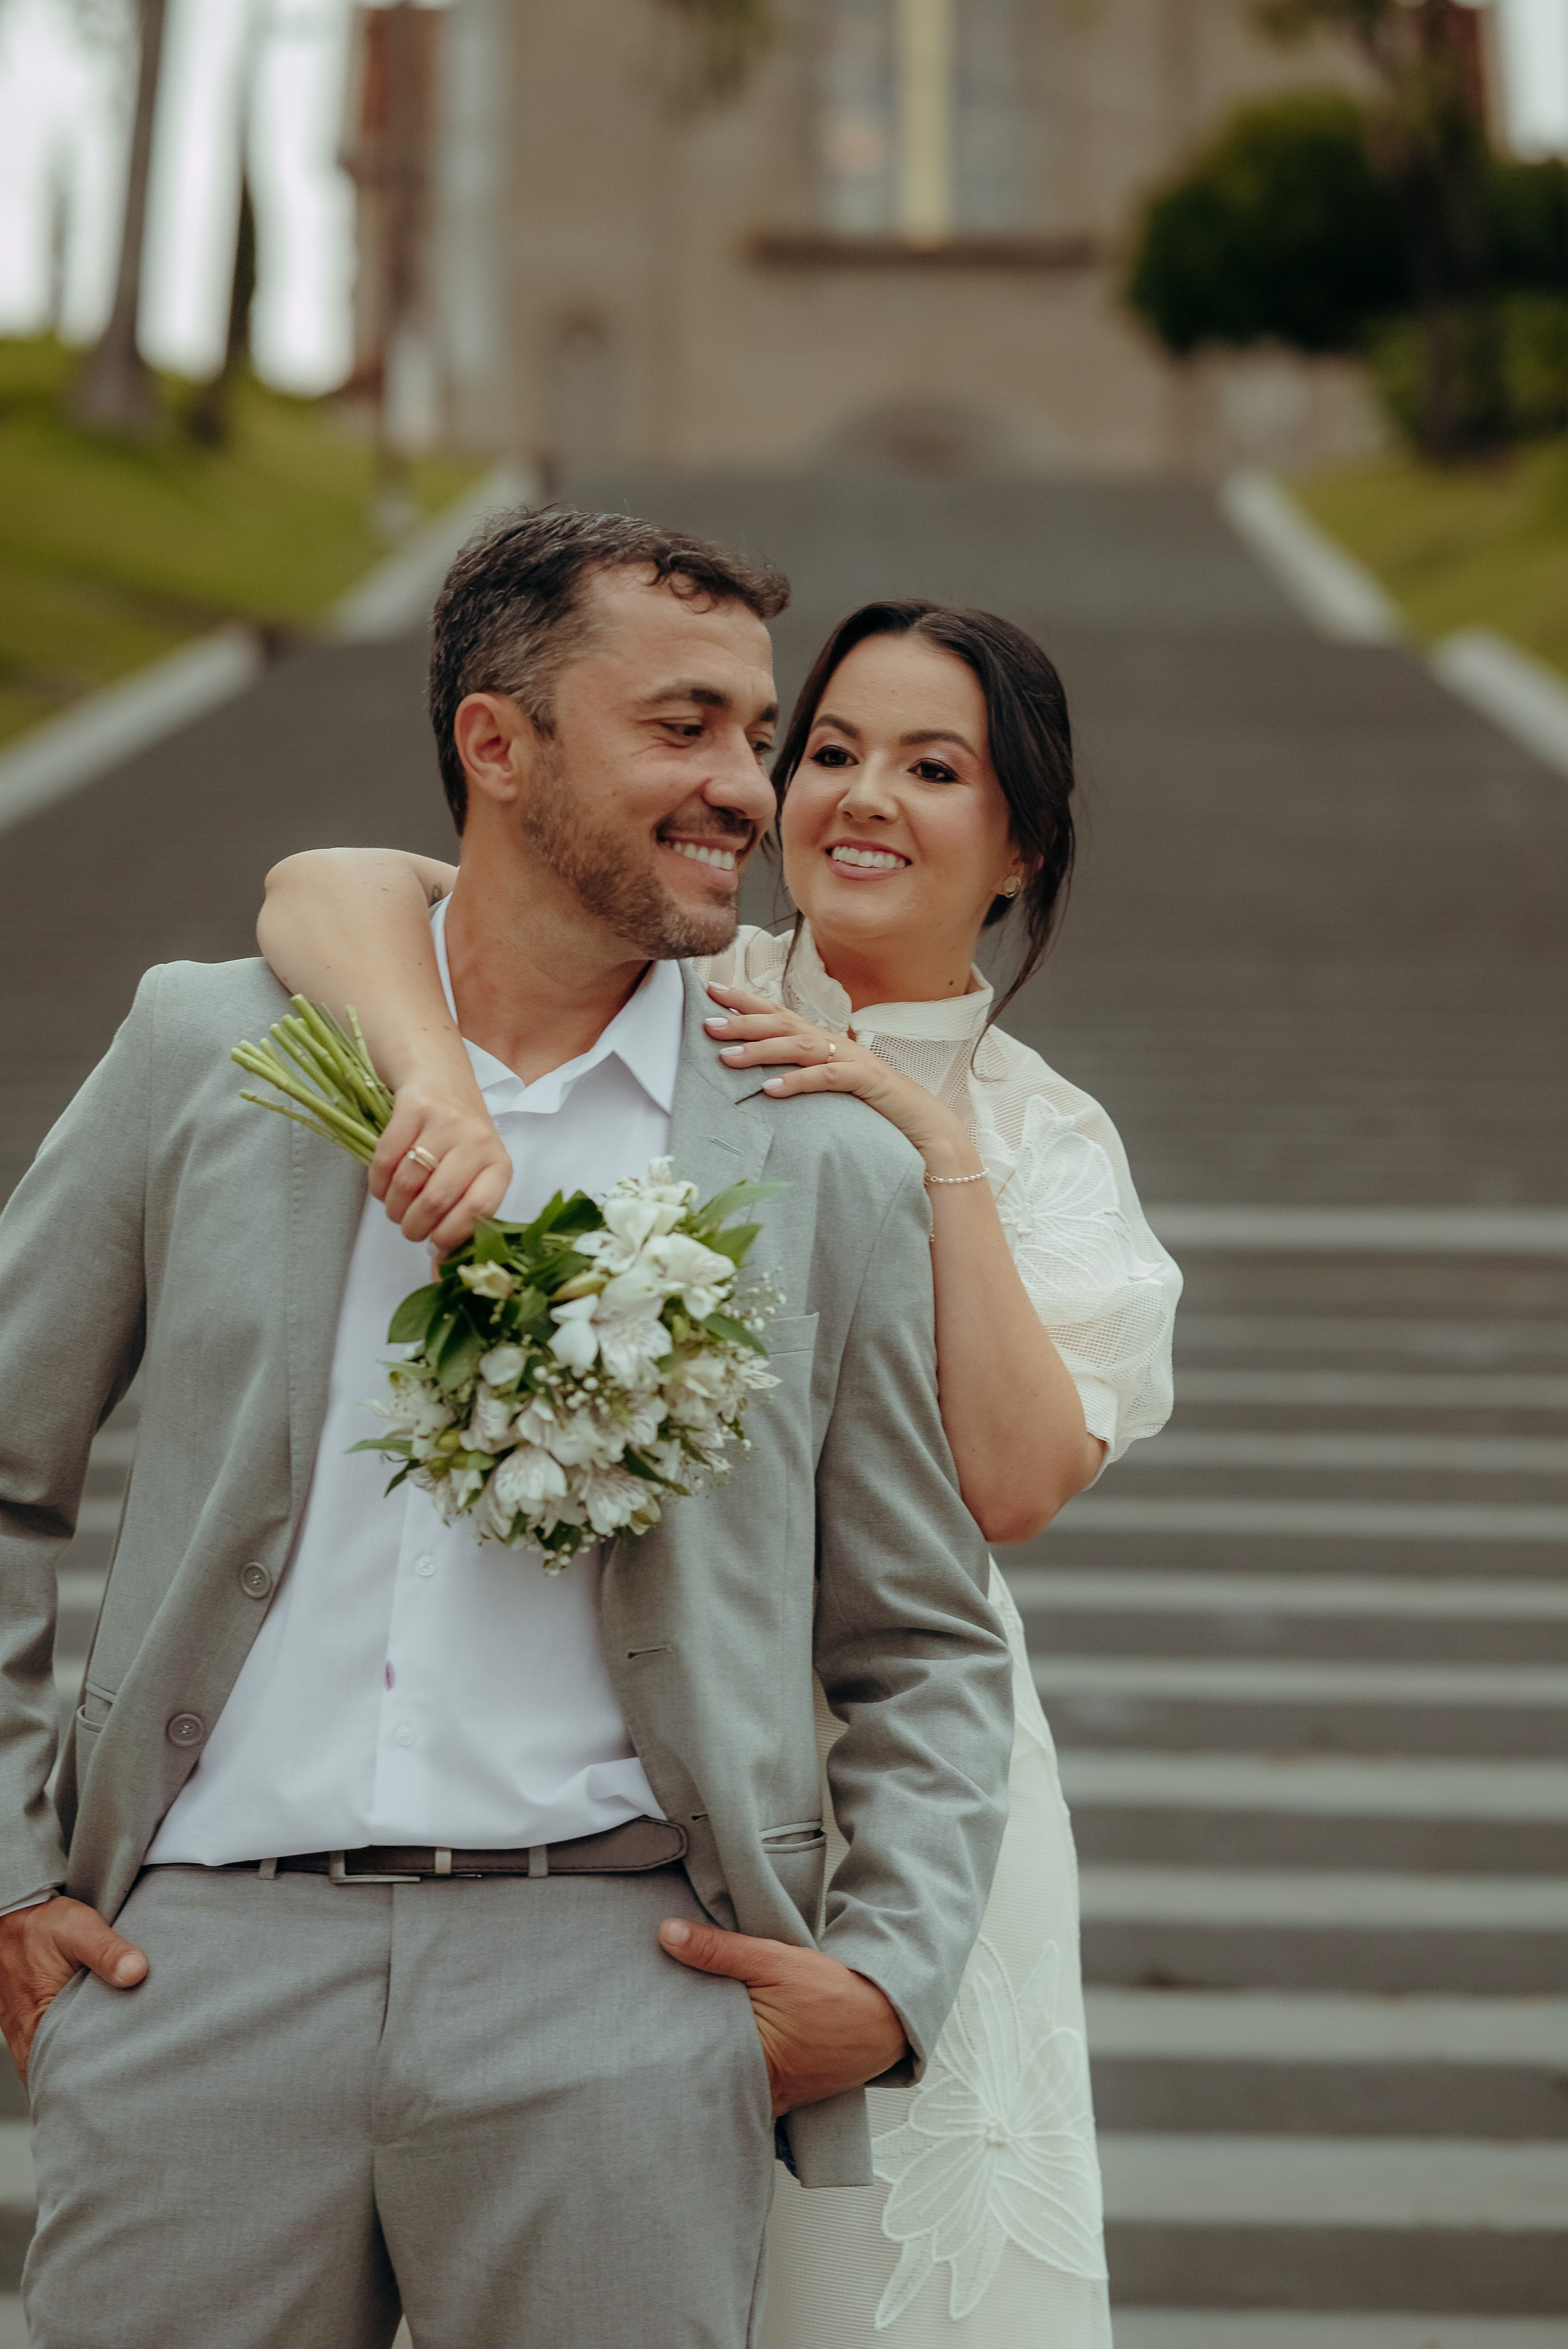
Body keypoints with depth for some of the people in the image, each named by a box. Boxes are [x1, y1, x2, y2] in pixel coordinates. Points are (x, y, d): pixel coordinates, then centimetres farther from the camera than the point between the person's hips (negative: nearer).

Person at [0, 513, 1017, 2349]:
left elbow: (927, 1651, 15)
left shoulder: (834, 1168, 8)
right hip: (206, 1969, 0)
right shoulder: (211, 1055, 8)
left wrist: (892, 1976, 0)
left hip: (617, 1989, 0)